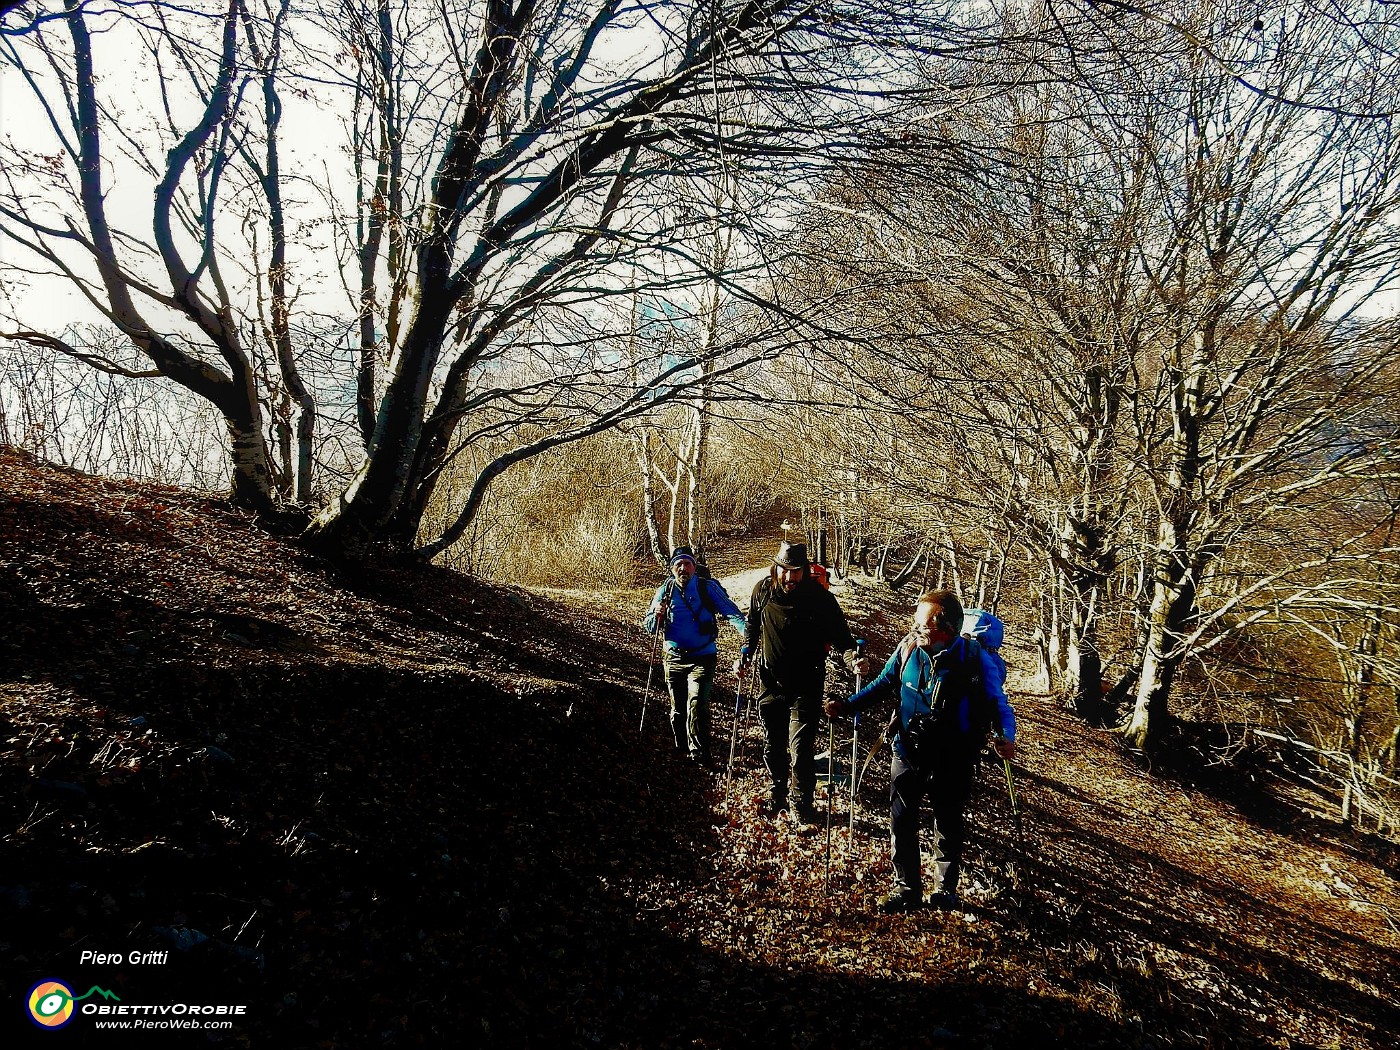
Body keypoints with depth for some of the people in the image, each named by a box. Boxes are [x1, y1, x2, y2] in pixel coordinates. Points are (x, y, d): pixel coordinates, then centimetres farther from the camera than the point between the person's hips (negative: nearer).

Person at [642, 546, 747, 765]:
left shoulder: (708, 587, -6)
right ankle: (682, 749, 31)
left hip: (702, 658, -4)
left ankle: (699, 754, -5)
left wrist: (745, 630, -34)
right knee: (678, 708, 13)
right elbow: (648, 628, 5)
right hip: (674, 658, 4)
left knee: (697, 705, -16)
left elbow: (729, 610, -16)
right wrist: (656, 616, -18)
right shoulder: (665, 591, 3)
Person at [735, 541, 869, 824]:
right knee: (773, 746, 17)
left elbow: (841, 636, -13)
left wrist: (854, 659, -31)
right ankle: (777, 795, 39)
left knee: (800, 750, -7)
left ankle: (805, 804, 14)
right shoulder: (763, 590, -6)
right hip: (770, 683, 4)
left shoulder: (821, 598, -16)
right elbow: (753, 628, 11)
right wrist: (745, 656, 2)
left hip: (806, 689, -4)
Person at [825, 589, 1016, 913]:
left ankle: (946, 888, 37)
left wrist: (1005, 737, -25)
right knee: (902, 822, 9)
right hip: (908, 752, 3)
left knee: (948, 826, 15)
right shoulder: (908, 648, -10)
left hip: (952, 761, -3)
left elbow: (997, 703, -8)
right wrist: (846, 706, 1)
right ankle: (907, 888, 27)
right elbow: (883, 685, 5)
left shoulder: (976, 660, -18)